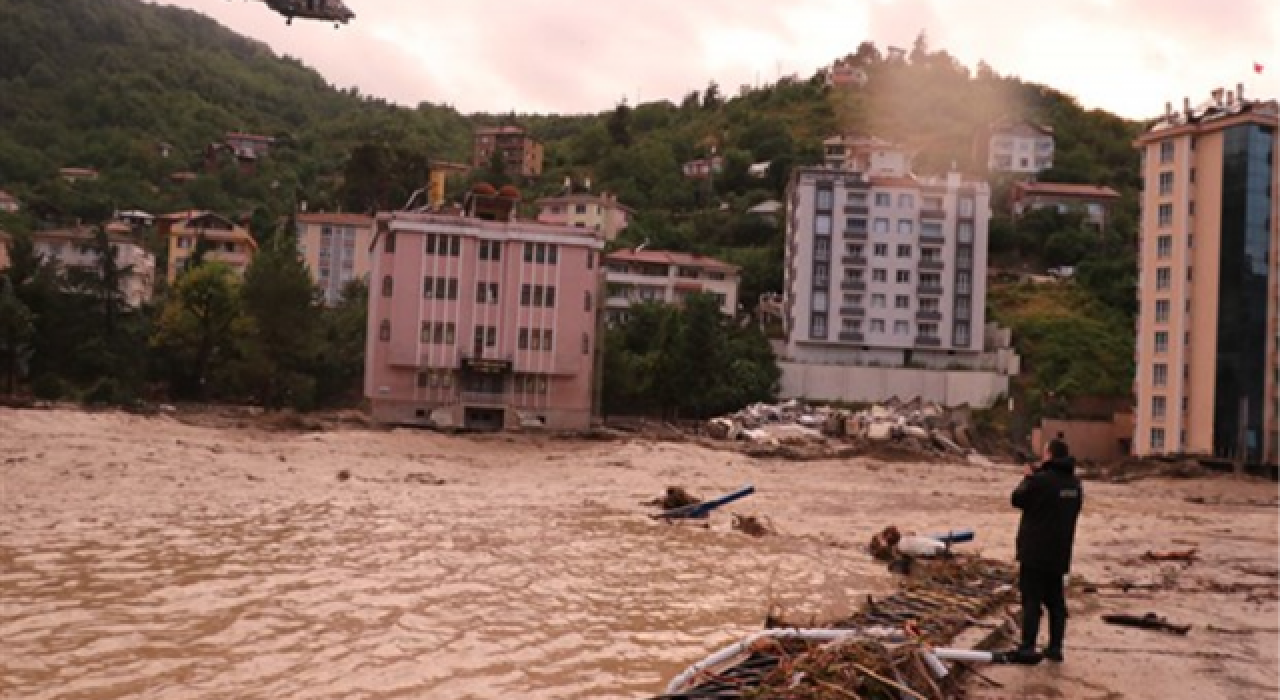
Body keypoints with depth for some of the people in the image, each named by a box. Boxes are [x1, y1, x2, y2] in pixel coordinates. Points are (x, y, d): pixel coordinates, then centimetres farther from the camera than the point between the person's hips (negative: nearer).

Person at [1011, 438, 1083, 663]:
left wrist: (1028, 478, 10)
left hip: (1035, 551, -6)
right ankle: (1055, 647, 16)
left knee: (1031, 600, -2)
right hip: (1060, 552, 6)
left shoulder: (1040, 479, -18)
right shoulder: (1075, 484, 6)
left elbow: (1018, 499, -7)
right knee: (1056, 600, 13)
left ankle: (1028, 647, -3)